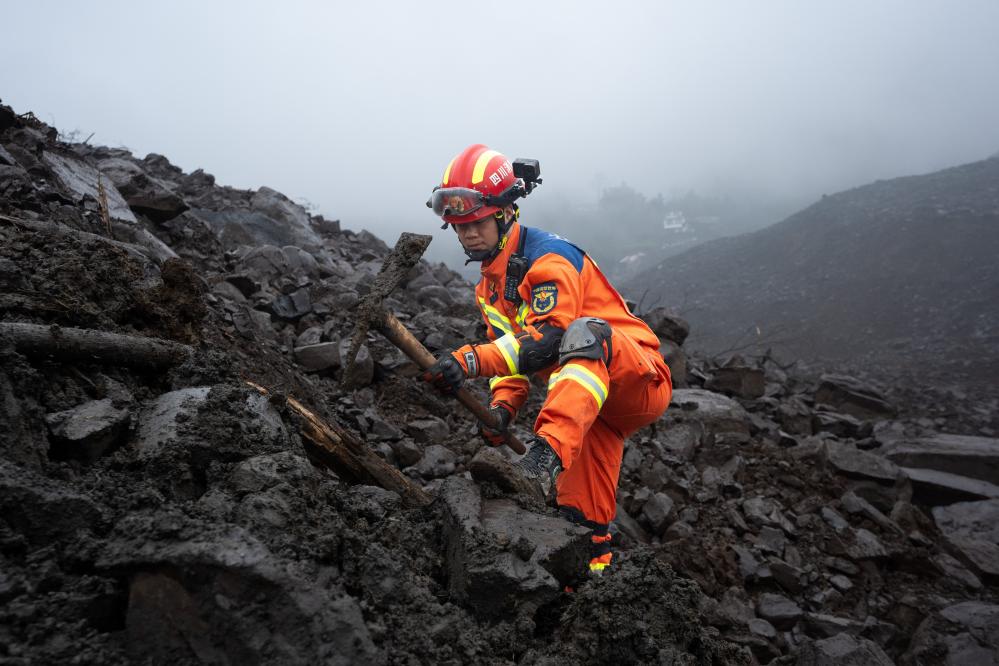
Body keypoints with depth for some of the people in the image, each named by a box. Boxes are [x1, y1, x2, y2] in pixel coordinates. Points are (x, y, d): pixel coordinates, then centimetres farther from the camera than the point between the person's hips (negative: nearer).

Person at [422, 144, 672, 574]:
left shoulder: (548, 258, -18)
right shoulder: (488, 287, 12)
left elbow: (546, 341, -30)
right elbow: (508, 349, 10)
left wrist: (470, 360, -41)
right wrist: (503, 407, -9)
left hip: (642, 381, -8)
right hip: (599, 404, 8)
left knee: (586, 331, -37)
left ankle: (550, 448, -53)